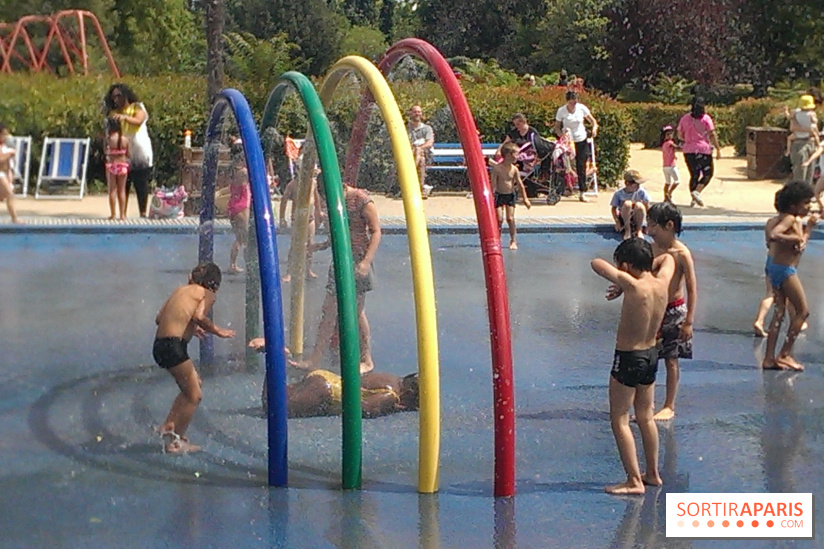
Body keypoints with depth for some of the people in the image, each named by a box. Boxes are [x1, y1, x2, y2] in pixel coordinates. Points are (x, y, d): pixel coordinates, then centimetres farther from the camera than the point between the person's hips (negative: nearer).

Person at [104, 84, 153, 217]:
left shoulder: (137, 107, 2)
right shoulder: (113, 112, 12)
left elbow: (138, 121, -20)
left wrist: (125, 117, -36)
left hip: (139, 152, -3)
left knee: (141, 184, -2)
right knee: (123, 185, 1)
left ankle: (143, 213, 2)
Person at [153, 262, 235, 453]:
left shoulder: (181, 290, 21)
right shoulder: (207, 294, 2)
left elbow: (159, 318, 19)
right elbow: (199, 316, -18)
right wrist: (218, 331, -3)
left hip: (160, 345, 8)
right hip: (173, 346, -8)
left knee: (194, 383, 24)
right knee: (194, 396, 5)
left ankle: (168, 426, 22)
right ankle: (175, 442, 11)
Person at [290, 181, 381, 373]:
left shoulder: (362, 201, -12)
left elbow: (376, 232, -14)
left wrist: (367, 261, -24)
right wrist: (324, 245, 6)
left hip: (357, 263, -8)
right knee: (329, 311, 8)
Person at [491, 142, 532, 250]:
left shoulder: (514, 169, -3)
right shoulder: (497, 169, -13)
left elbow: (520, 184, 3)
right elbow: (493, 184, -10)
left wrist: (525, 199, 5)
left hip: (510, 195, 2)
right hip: (499, 195, -2)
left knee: (510, 218, -3)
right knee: (499, 219, -4)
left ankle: (513, 240, 9)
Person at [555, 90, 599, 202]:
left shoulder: (582, 108, -4)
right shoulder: (561, 111, -7)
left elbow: (593, 120, 3)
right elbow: (557, 127, -2)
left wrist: (594, 127, -20)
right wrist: (562, 136, -21)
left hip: (581, 141, 1)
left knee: (581, 167, -1)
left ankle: (582, 193, 4)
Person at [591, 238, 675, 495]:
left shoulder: (632, 285, -22)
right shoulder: (662, 282, -4)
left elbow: (597, 263, -18)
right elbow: (668, 258, 17)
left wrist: (620, 277, 1)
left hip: (628, 358, -8)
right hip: (651, 355, 8)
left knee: (619, 420, 1)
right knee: (646, 417, 19)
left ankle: (634, 481, 0)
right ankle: (652, 473, 29)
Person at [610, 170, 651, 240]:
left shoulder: (641, 192, -11)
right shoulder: (618, 193, -13)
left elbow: (647, 206, -5)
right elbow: (613, 208, -5)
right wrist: (617, 222, -17)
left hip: (637, 219, 1)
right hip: (624, 219, -1)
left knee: (639, 205, -33)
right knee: (627, 203, -32)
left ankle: (639, 231, -16)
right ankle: (627, 230, -22)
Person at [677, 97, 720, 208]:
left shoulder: (685, 118, 7)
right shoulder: (706, 118, -5)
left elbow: (680, 135, 13)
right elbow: (712, 135, -9)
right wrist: (718, 149, -5)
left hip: (688, 150, 4)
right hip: (703, 150, -4)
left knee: (694, 175, 13)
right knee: (708, 173, 6)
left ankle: (693, 199, 8)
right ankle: (697, 191, -16)